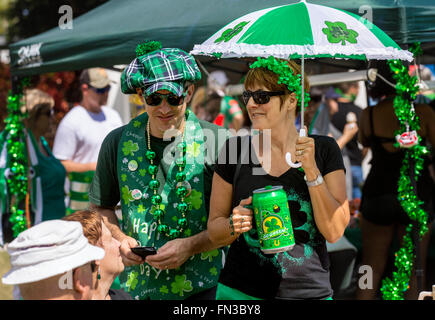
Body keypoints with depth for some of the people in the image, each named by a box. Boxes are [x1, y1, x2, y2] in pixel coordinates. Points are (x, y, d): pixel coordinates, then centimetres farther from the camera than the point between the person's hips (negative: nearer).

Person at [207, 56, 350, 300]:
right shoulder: (235, 149, -1)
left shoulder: (324, 150, -2)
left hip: (310, 291, 0)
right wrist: (234, 224, -16)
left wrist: (311, 170, -17)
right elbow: (214, 229, 4)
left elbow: (334, 232, -8)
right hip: (242, 291, 0)